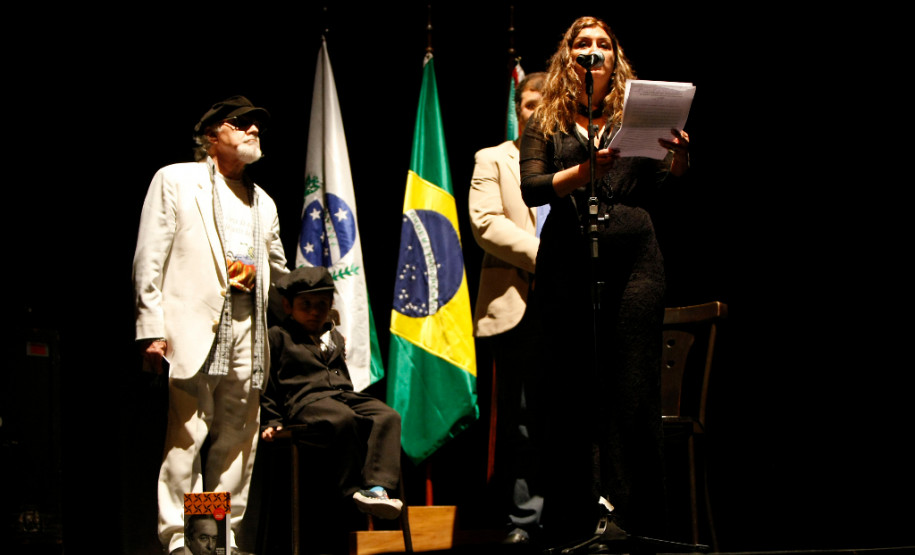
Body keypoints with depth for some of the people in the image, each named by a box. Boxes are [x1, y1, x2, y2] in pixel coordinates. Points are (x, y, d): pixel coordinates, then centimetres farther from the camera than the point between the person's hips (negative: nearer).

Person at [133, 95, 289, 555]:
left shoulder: (262, 202, 24)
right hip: (195, 323, -6)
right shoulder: (175, 180, 7)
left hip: (248, 327, 6)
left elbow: (278, 271, 31)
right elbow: (150, 259, -1)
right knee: (187, 434, -9)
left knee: (238, 439, 3)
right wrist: (151, 328, -9)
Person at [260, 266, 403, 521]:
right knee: (343, 419, -39)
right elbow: (266, 384, 8)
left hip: (343, 395, 6)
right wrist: (271, 422, 2)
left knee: (387, 416, -23)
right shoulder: (278, 337, 10)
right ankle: (354, 489, -31)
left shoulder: (335, 337, 29)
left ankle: (377, 486, -36)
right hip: (305, 400, -6)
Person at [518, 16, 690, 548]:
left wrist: (679, 158, -14)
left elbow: (661, 184, 7)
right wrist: (583, 170, -17)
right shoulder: (545, 124, 13)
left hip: (633, 259, 0)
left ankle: (633, 519, -3)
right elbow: (532, 187, -1)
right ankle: (578, 521, 6)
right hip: (568, 263, 0)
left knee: (635, 393, -6)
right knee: (574, 394, 0)